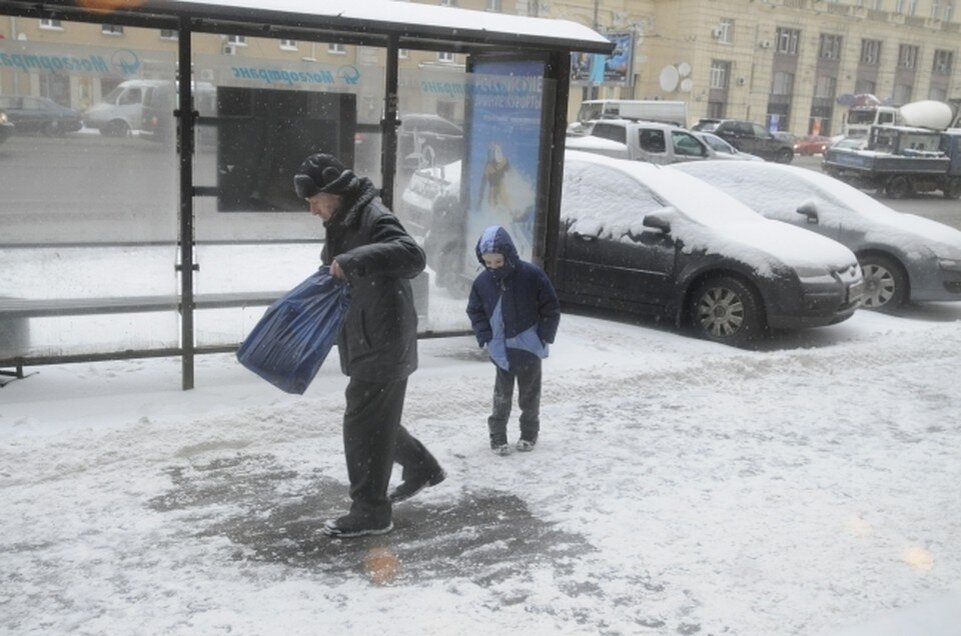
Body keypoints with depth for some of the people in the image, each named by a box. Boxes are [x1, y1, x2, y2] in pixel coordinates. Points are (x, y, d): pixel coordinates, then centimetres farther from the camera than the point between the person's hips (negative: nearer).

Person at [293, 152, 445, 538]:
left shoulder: (375, 219, -18)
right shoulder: (342, 225, 13)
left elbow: (413, 256, -36)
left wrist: (353, 261, -42)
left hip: (384, 346, -10)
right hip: (364, 344, 10)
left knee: (364, 424, -5)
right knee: (377, 419, 20)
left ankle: (371, 512, 6)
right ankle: (422, 468, 39)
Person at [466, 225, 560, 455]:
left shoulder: (532, 275, -15)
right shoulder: (482, 282, -7)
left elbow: (551, 308, -7)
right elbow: (475, 312, 6)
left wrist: (544, 337, -9)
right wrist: (486, 337, -4)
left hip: (530, 348, -1)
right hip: (502, 350, 1)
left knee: (529, 394, 12)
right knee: (502, 395, 5)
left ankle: (529, 432, 29)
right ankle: (497, 435, 17)